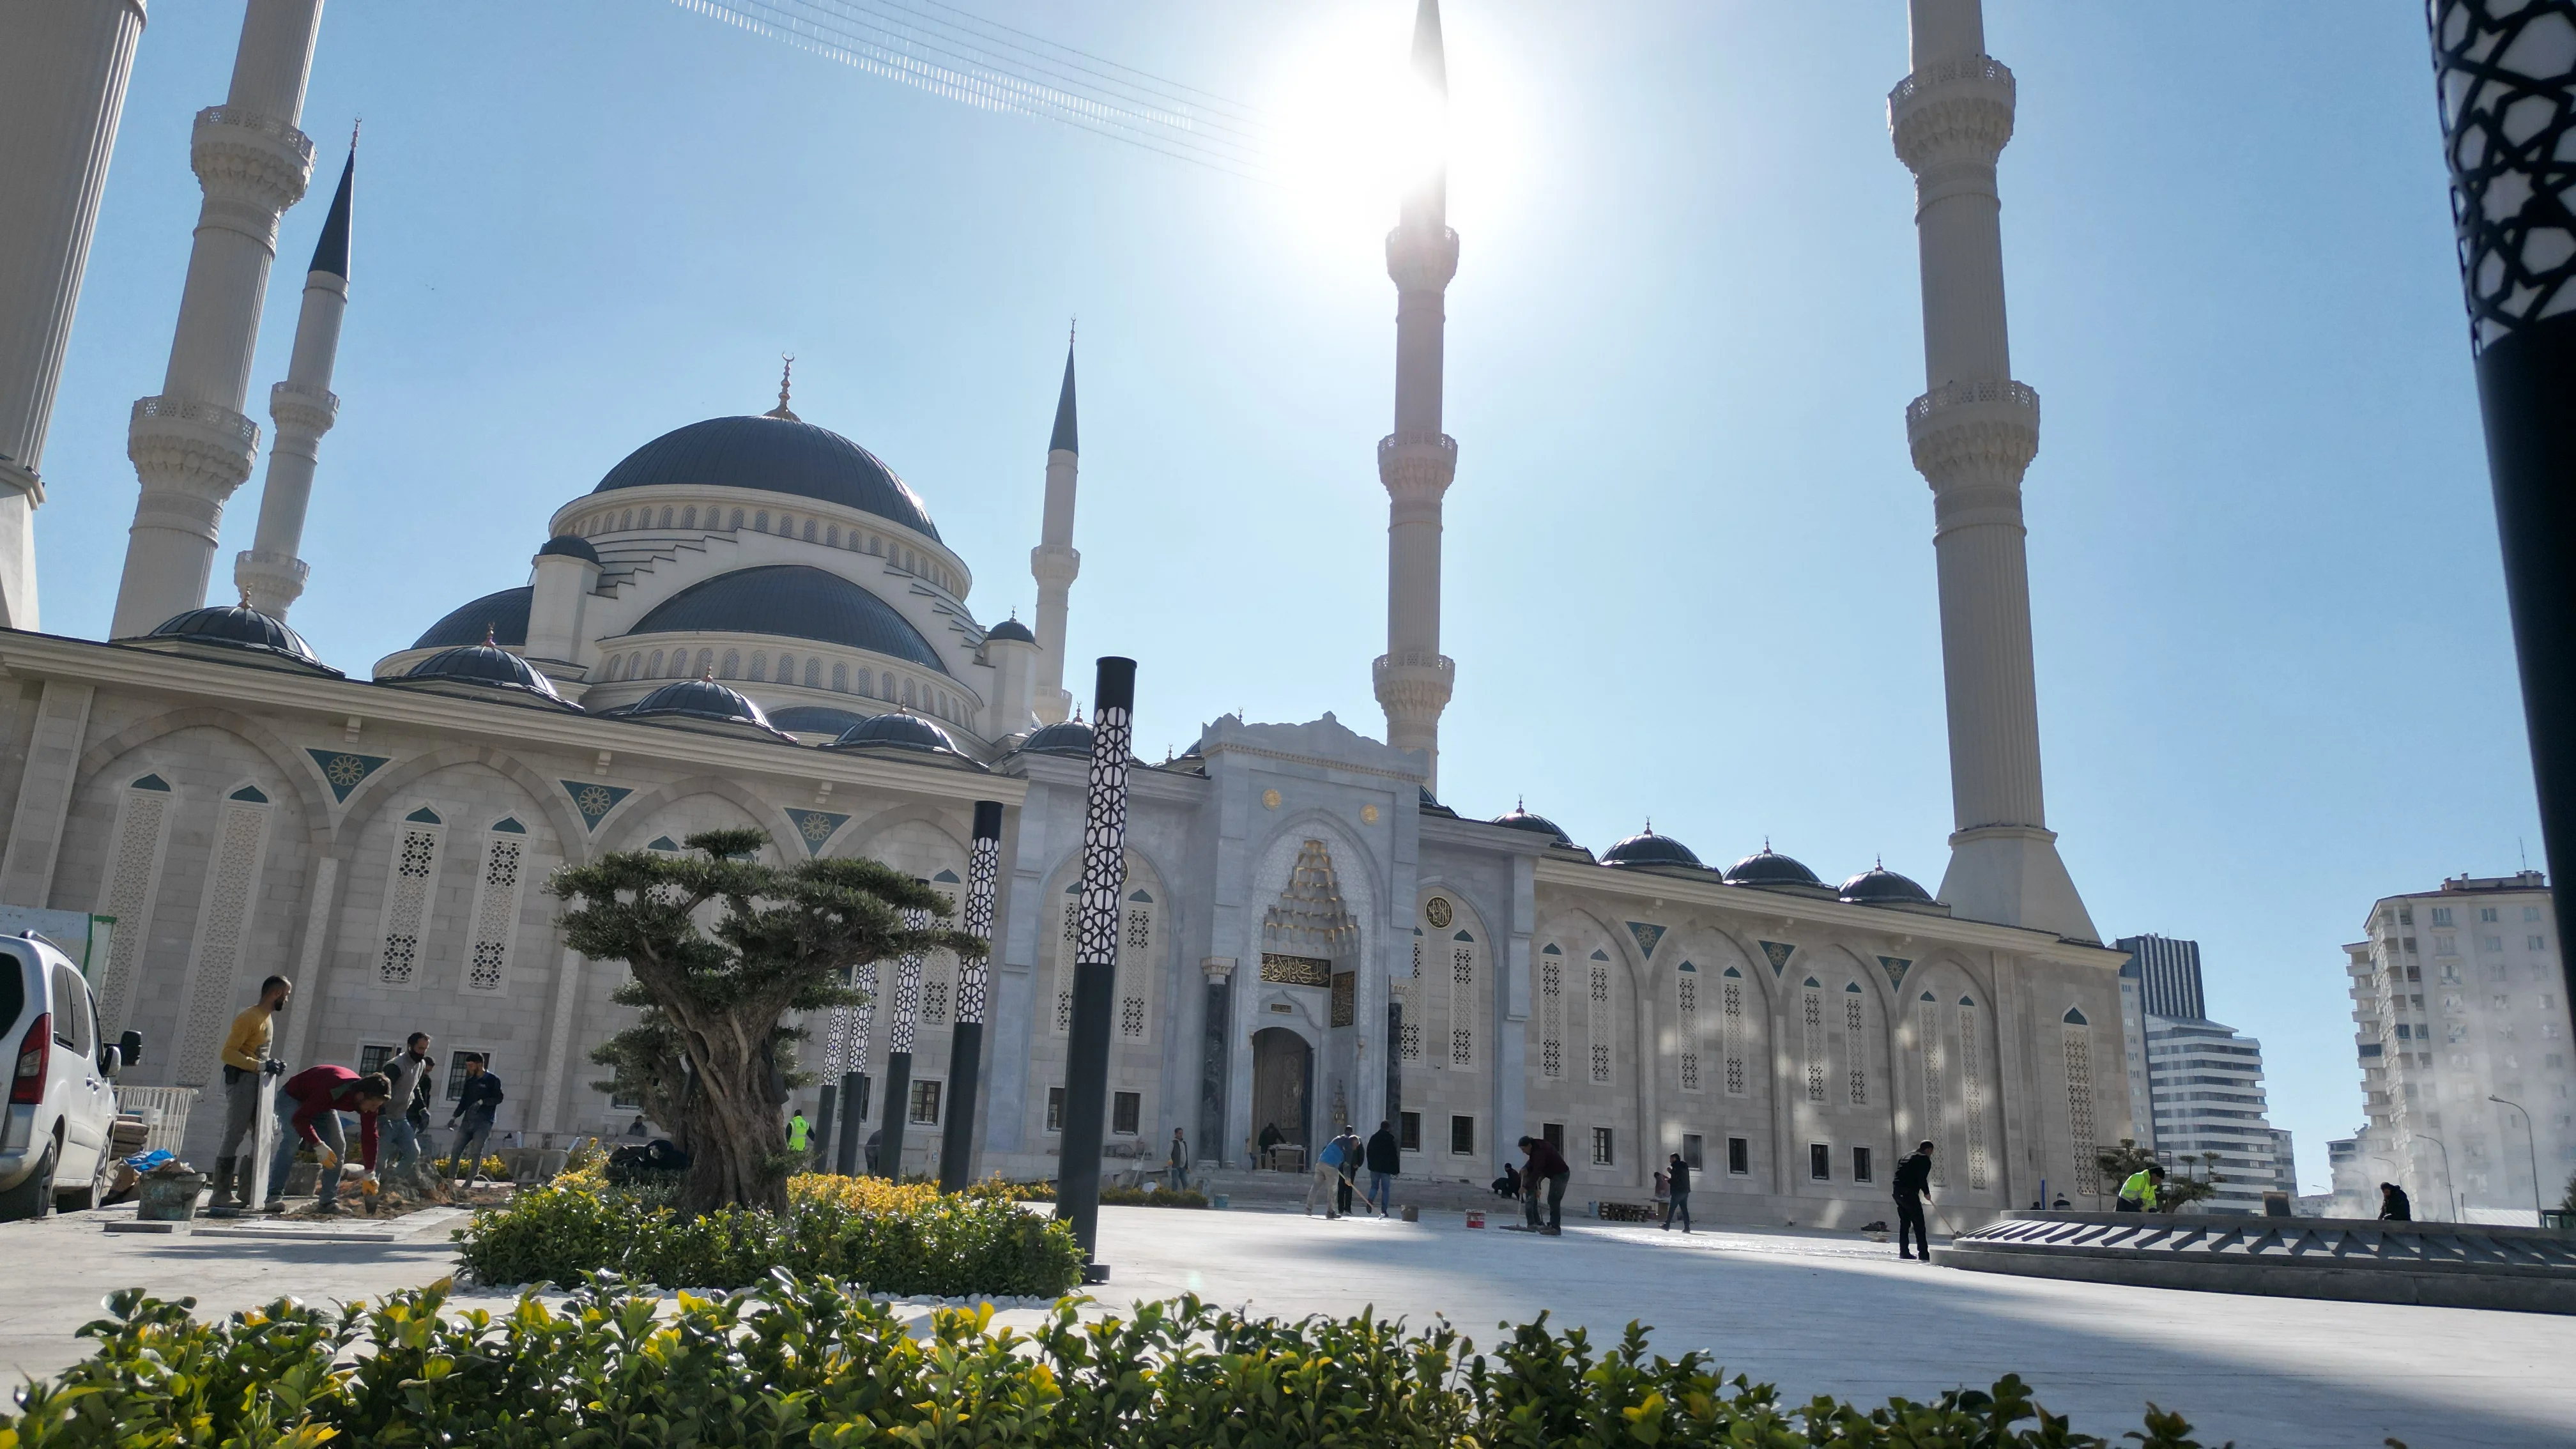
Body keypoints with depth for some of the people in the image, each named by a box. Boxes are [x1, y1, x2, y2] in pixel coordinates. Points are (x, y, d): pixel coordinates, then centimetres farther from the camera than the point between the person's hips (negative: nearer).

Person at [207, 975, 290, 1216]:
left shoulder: (268, 1017, 17)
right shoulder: (249, 1017, -12)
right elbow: (228, 1052, -19)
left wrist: (271, 1065, 7)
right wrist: (261, 1066, -23)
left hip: (258, 1082, 10)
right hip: (242, 1079, -10)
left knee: (262, 1137, 8)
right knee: (234, 1137, -8)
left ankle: (246, 1194, 12)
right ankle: (222, 1195, -5)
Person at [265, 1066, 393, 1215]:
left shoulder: (368, 1099, -22)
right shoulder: (333, 1090, -44)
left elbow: (370, 1136, -16)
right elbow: (300, 1118, -42)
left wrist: (370, 1174, -17)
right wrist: (318, 1145, -49)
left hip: (321, 1105, 6)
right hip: (293, 1098, -6)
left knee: (338, 1147, -7)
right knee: (292, 1141, -29)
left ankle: (328, 1202, -3)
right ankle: (275, 1196, -25)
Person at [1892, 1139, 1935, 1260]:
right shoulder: (1925, 1160, -1)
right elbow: (1922, 1178, -12)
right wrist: (1927, 1193, 3)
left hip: (1898, 1192, 8)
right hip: (1909, 1193, -8)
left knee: (1904, 1222, 15)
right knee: (1919, 1223, -3)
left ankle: (1904, 1252, 16)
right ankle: (1924, 1253, -5)